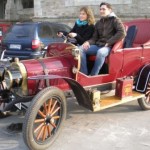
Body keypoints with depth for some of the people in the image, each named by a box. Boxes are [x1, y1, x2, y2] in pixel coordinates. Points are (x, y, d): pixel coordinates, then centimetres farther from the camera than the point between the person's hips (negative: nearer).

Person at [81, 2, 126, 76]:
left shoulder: (115, 20, 1)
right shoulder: (98, 23, 19)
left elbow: (122, 33, -15)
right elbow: (95, 38, 16)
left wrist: (109, 43, -17)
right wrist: (88, 42, -8)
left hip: (109, 47, -6)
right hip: (98, 45, 6)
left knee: (100, 52, -40)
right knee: (81, 49, -16)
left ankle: (93, 75, -30)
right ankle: (84, 74, -19)